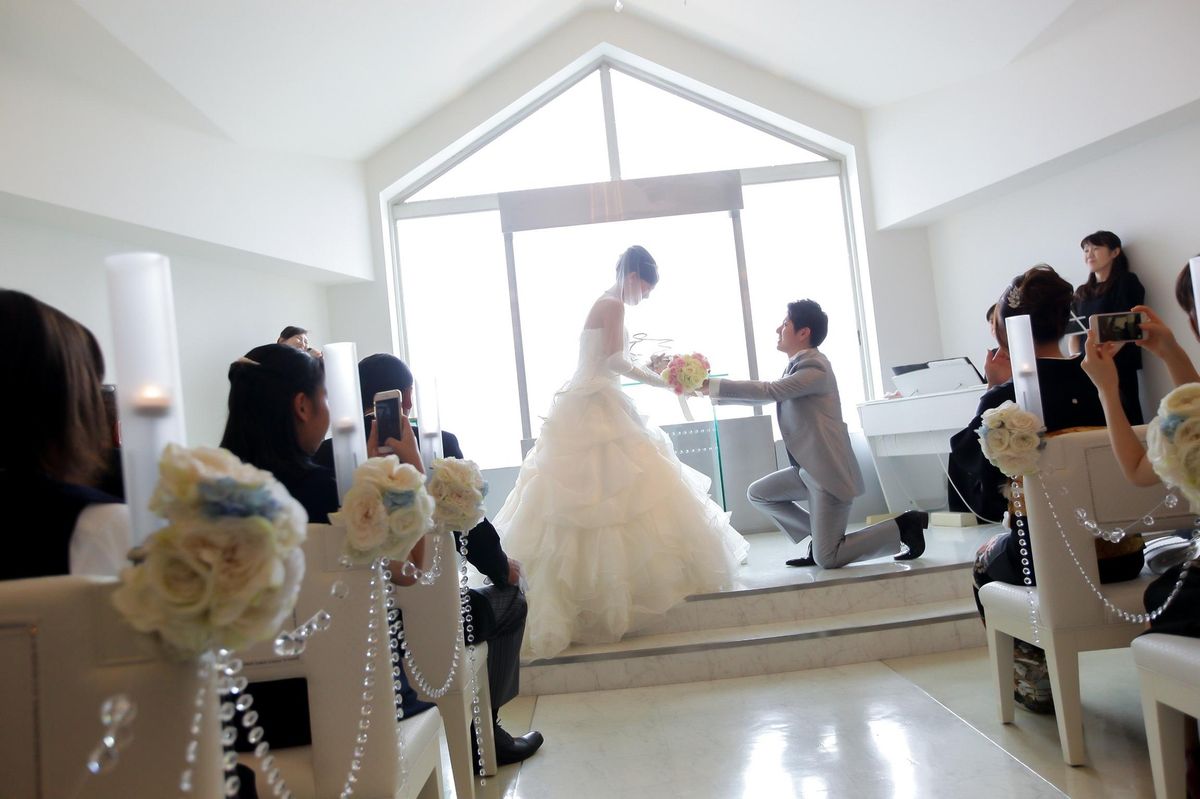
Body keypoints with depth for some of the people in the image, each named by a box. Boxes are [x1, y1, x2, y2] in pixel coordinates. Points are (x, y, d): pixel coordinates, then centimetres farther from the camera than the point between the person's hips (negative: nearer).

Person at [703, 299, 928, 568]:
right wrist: (716, 395, 10)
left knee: (827, 560, -6)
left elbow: (769, 390, -26)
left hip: (829, 472, -9)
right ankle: (819, 538, 16)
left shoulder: (814, 367, -18)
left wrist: (711, 384, -23)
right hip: (809, 469, 9)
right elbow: (766, 395, 18)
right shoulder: (799, 364, 12)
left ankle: (903, 525, 6)